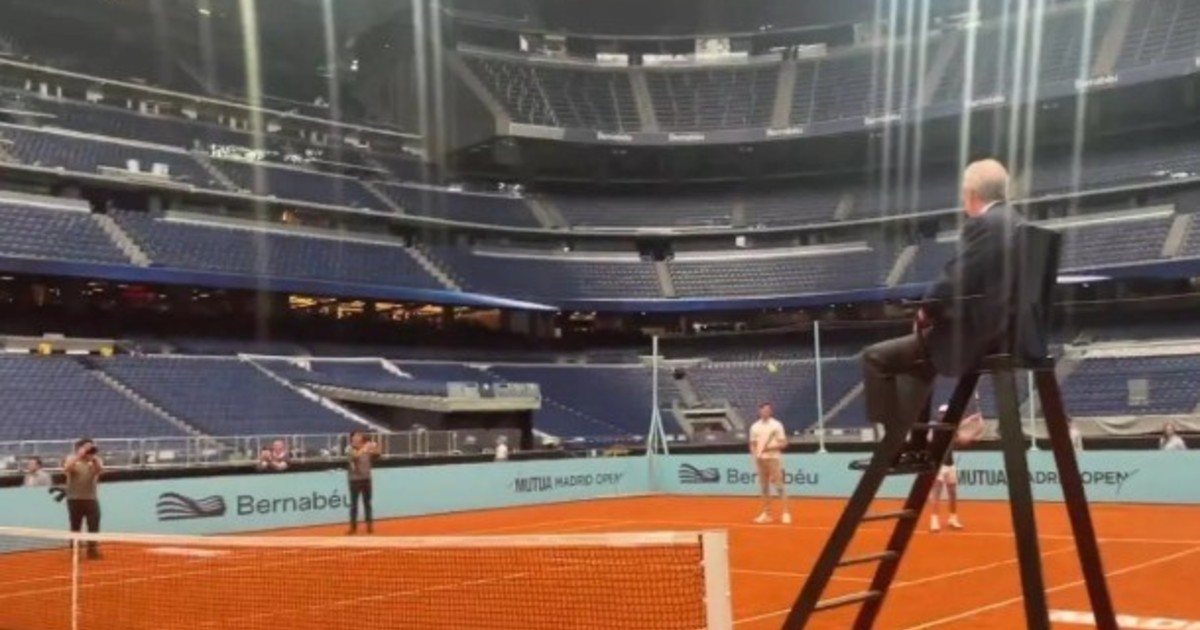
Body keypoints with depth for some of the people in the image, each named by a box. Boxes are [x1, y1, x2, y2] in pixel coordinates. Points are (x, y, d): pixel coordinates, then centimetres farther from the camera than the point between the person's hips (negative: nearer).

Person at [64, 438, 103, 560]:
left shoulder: (95, 460, 5)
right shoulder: (72, 459, 2)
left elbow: (100, 470, -15)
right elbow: (66, 469, -19)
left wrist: (94, 457, -26)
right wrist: (79, 455, -26)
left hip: (92, 499, 1)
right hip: (75, 499, -1)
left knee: (94, 528, -1)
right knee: (75, 528, 6)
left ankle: (93, 551, 7)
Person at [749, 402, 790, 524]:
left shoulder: (777, 425, -3)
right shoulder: (755, 427, 10)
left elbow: (783, 443, -5)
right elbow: (752, 444, 14)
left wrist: (770, 447, -17)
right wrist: (754, 454, -5)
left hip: (774, 458, -4)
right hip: (760, 459, 4)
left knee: (780, 486, -7)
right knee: (764, 487, 8)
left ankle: (786, 513, -6)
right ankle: (766, 514, 14)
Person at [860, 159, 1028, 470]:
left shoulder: (982, 224, -15)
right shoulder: (1014, 223, 16)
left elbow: (955, 282, -20)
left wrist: (926, 311, -1)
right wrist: (936, 311, 12)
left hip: (978, 335, -10)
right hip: (1002, 332, 11)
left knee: (876, 357, -2)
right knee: (914, 358, 31)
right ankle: (917, 447, 28)